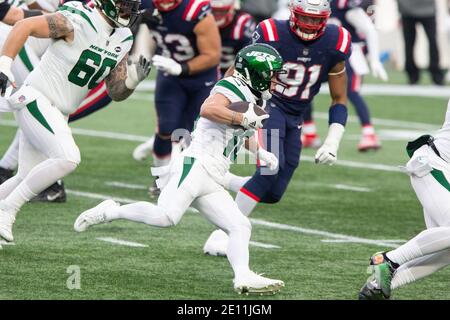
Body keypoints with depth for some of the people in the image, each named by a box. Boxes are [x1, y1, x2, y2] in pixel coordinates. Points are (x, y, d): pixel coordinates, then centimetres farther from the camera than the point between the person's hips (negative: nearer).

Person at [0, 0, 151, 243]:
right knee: (68, 158, -25)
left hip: (57, 114, 9)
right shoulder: (76, 22, -18)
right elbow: (24, 26, -17)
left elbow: (116, 93, 9)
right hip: (36, 100, -9)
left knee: (27, 179, 11)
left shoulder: (122, 40, 6)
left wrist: (134, 78, -11)